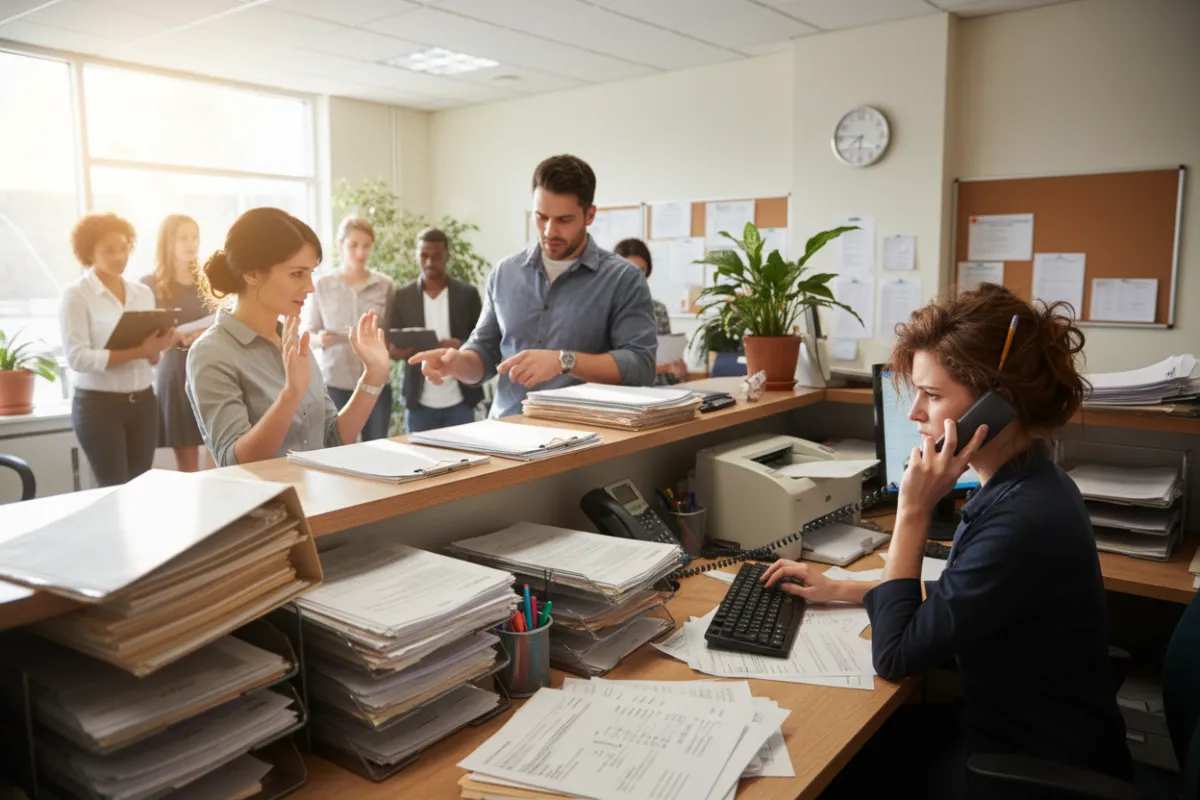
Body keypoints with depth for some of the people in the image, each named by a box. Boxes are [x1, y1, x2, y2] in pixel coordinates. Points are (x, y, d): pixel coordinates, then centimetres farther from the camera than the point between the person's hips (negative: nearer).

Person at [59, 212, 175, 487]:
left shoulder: (143, 293, 9)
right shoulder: (76, 294, -6)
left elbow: (152, 358, 10)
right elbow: (77, 357, -16)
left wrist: (157, 347, -13)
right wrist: (137, 351, -24)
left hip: (143, 401, 5)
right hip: (98, 405, -4)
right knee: (115, 490, -2)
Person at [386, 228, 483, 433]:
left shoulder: (468, 293, 2)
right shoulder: (402, 296, 5)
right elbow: (391, 345, 6)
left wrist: (462, 346, -18)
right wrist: (397, 351, -17)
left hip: (459, 400, -1)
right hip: (419, 402, 1)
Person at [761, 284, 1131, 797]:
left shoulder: (1024, 522, -32)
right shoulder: (1023, 486, -2)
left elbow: (895, 656, -24)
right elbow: (954, 598, 13)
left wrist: (914, 510, -25)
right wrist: (838, 590, 8)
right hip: (1010, 726, 8)